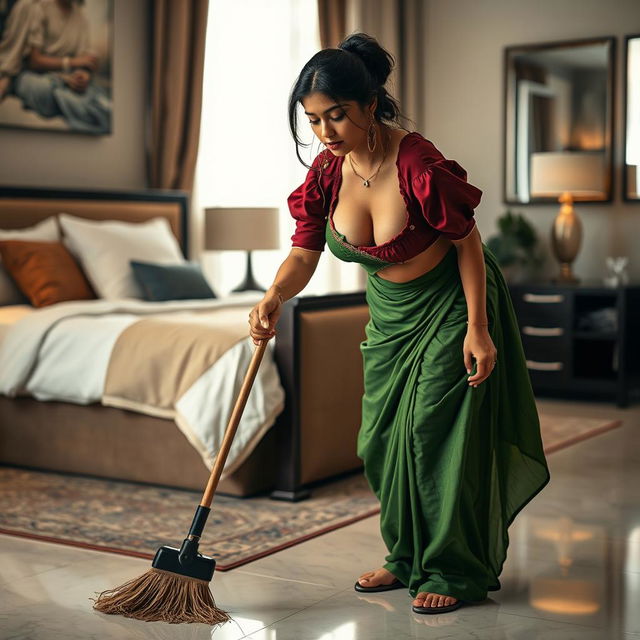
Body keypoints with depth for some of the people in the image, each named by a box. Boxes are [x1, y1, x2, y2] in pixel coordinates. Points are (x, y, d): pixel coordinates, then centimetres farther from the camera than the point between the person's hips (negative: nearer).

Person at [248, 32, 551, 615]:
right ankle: (408, 557, 26)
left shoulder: (418, 162, -28)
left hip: (451, 305, -7)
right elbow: (304, 250, -10)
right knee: (384, 436, 9)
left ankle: (453, 572, 9)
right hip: (390, 313, 7)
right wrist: (274, 297, -30)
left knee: (435, 432, -6)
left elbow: (467, 242, -20)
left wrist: (477, 328, -20)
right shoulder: (327, 170, -10)